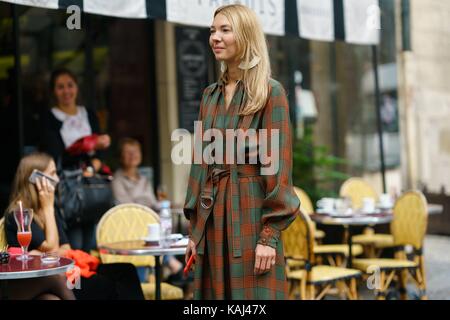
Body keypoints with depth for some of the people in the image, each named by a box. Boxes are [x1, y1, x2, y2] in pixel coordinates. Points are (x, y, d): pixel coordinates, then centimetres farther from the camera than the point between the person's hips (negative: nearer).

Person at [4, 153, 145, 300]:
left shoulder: (49, 209, 15)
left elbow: (66, 248, 9)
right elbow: (52, 248, -15)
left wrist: (43, 255, -13)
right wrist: (48, 207, -11)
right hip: (41, 280, -8)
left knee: (126, 271, -11)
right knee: (107, 286, -26)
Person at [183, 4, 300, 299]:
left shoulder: (270, 92, -6)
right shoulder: (210, 95, 12)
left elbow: (279, 164, -11)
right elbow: (201, 161, 13)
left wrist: (270, 235, -16)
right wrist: (195, 228, 10)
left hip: (251, 213, -6)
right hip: (212, 216, 6)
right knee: (215, 291, 10)